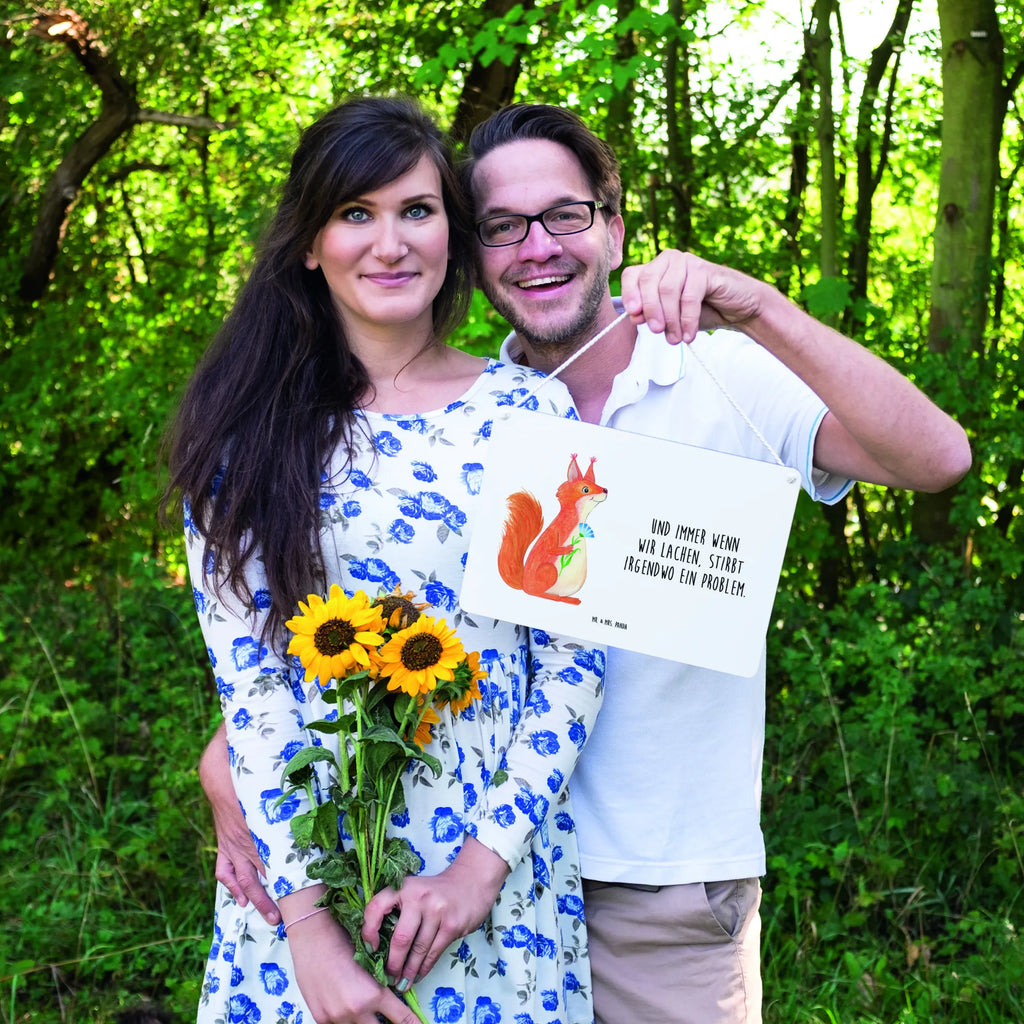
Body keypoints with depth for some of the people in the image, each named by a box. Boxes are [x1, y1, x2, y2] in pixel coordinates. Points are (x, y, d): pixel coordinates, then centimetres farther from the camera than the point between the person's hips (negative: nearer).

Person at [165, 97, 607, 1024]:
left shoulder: (529, 411, -2)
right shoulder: (249, 431, -2)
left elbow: (575, 657, -3)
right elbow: (246, 675, -7)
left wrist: (487, 859, -11)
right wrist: (307, 918, -14)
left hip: (501, 862, 0)